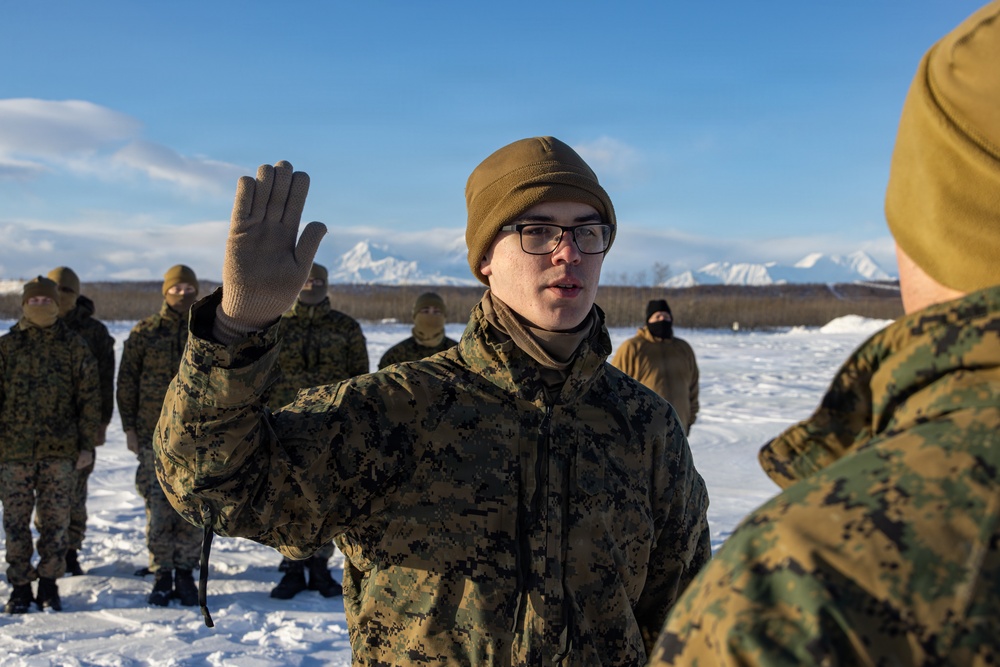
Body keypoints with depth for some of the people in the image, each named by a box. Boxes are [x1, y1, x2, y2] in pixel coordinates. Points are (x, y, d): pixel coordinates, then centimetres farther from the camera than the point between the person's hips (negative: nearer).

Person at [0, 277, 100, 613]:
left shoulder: (74, 346, 4)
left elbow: (89, 399, 4)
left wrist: (87, 444, 0)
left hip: (60, 450, 0)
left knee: (55, 520, 4)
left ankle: (49, 585, 16)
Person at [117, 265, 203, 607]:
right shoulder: (144, 332, 3)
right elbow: (126, 382, 5)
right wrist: (129, 428, 1)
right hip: (155, 434, -1)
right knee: (159, 505, 0)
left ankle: (185, 573, 14)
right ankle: (161, 576, 10)